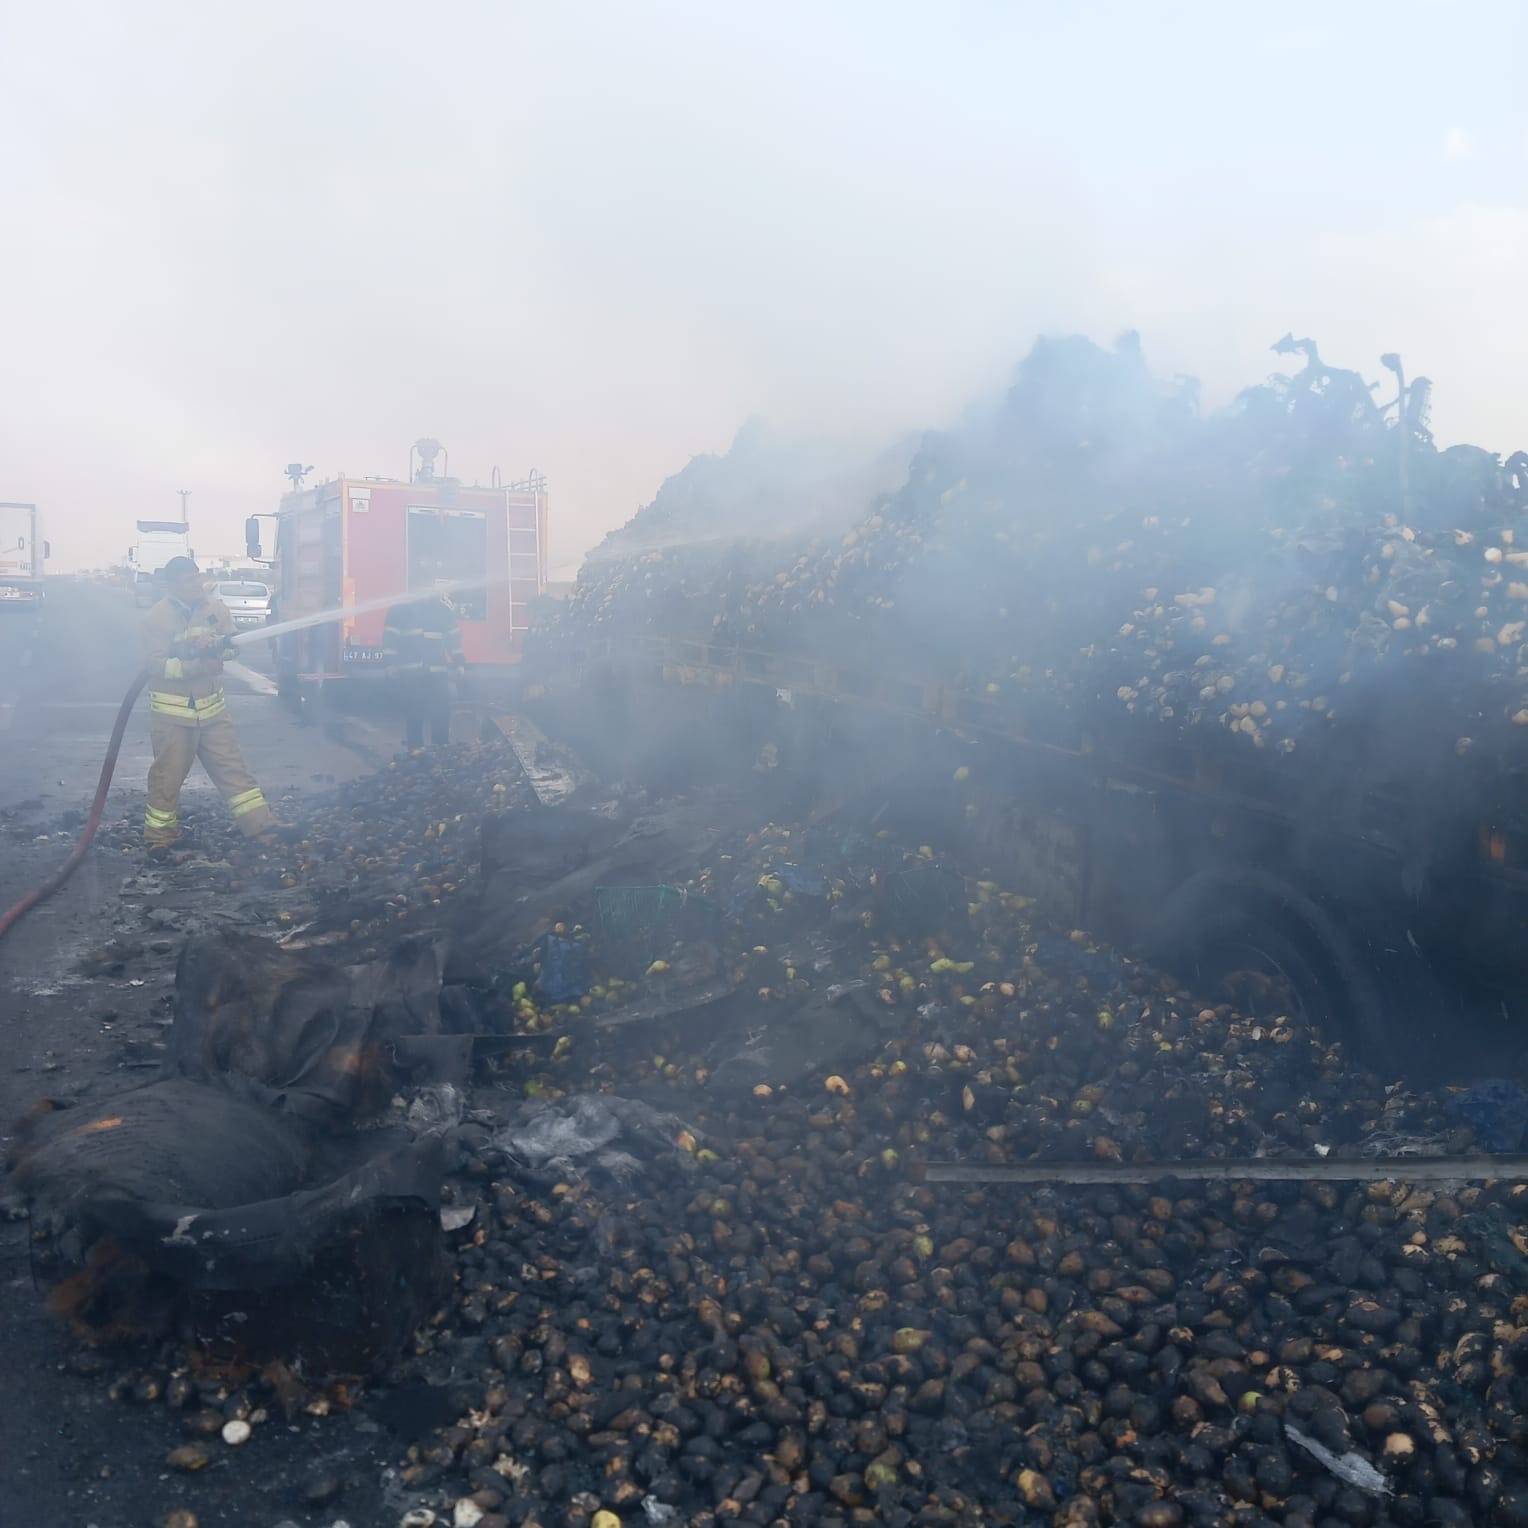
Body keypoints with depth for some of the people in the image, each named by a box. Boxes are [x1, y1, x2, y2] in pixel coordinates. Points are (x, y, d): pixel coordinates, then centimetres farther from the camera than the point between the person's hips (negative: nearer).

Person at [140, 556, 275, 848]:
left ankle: (260, 825, 5)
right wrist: (197, 666, -25)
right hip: (172, 712, -4)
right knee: (168, 775, 4)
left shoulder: (216, 607, 2)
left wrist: (213, 645, -21)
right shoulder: (157, 617, -11)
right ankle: (159, 836, 20)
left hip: (212, 707, 4)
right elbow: (155, 664, -17)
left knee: (232, 766, 4)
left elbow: (232, 645, 1)